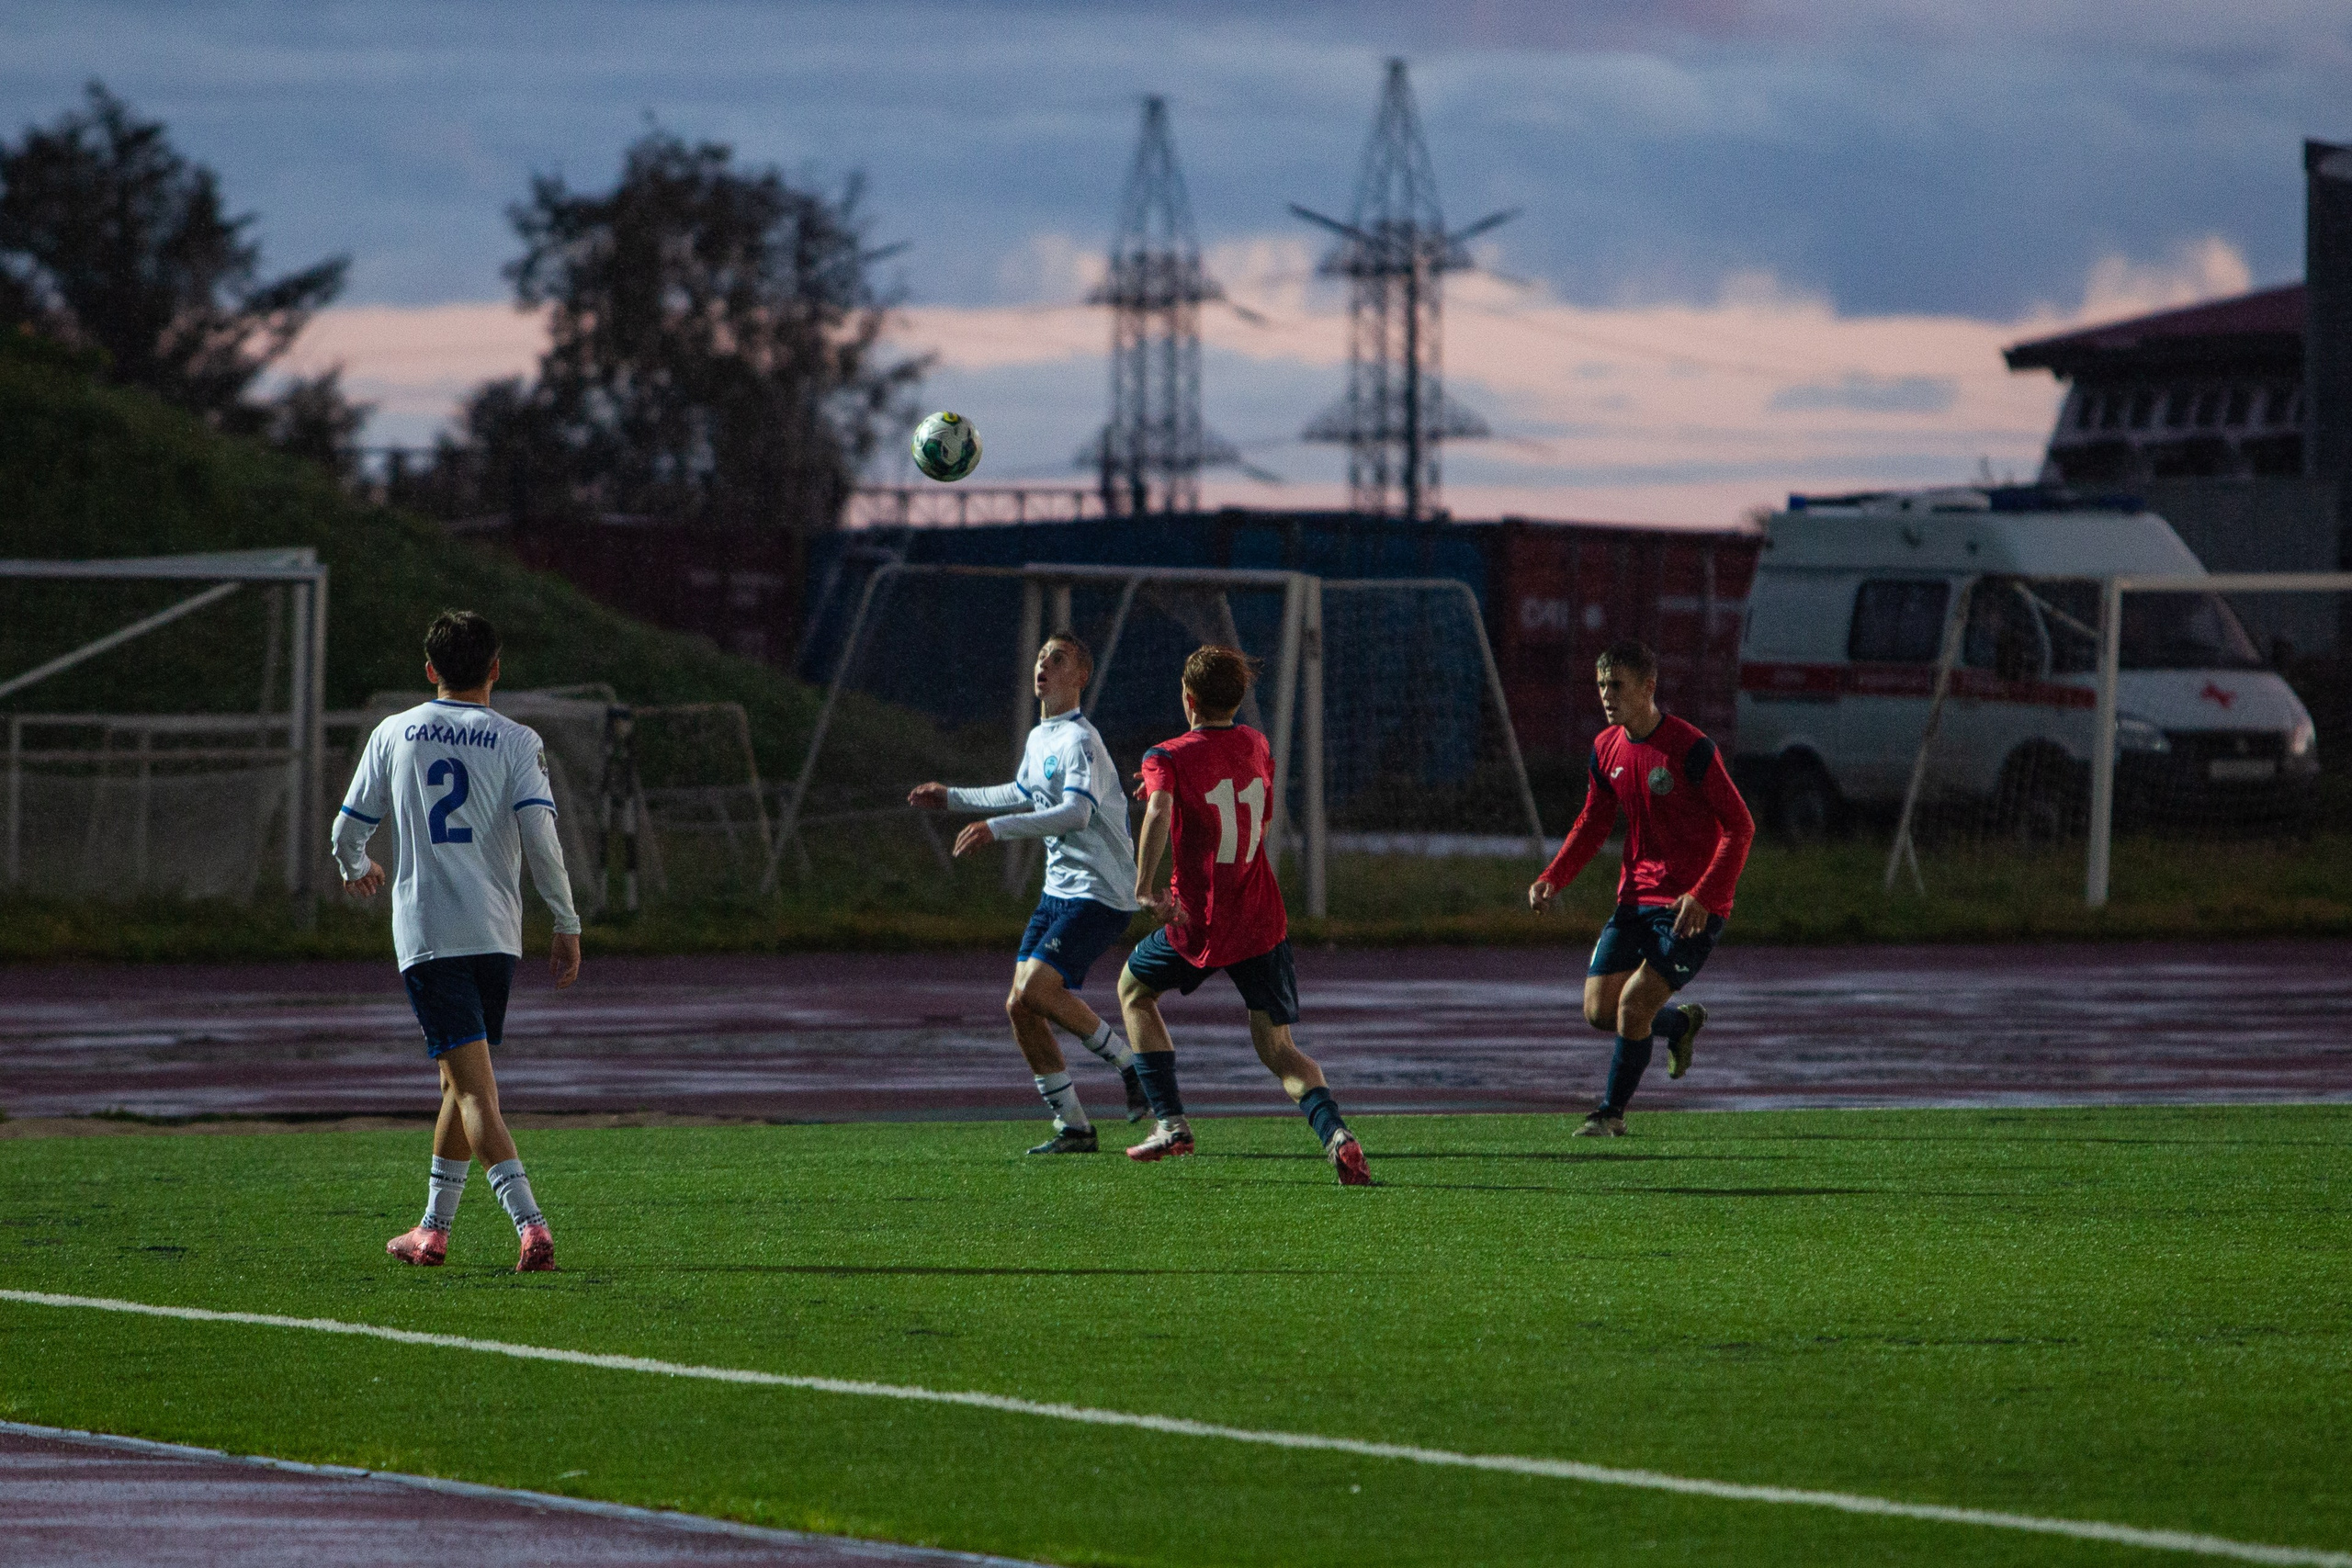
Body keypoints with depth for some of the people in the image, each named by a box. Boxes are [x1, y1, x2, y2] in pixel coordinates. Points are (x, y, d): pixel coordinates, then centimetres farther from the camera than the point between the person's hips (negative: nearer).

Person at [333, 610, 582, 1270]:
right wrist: (567, 925, -3)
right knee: (463, 1078, 18)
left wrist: (357, 868, 37)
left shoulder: (393, 734, 7)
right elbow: (540, 836, -10)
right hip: (495, 935, 1)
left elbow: (348, 831, 14)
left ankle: (530, 1222, -25)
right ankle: (434, 1230, 26)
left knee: (474, 1087, -8)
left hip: (425, 934, -1)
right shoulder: (516, 741, 2)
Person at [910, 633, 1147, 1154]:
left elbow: (1078, 813, -32)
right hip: (1059, 891, 9)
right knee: (1020, 1007, 1)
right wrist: (952, 798, 40)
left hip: (1099, 895, -9)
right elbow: (1023, 795, 35)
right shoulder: (1038, 739, 14)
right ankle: (1073, 1127, 7)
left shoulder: (1079, 741, -16)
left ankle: (1128, 1062, -5)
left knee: (1034, 990, -23)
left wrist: (997, 828, -36)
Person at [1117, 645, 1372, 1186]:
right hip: (1263, 920, 4)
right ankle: (1335, 1132, -22)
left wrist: (1144, 887, -28)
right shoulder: (1255, 746, 9)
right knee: (1278, 1049, 7)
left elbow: (1160, 813, -28)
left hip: (1200, 924, -4)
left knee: (1134, 990, 25)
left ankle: (1171, 1124, 17)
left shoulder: (1168, 758, -8)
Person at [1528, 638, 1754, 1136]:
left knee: (1633, 1005, -14)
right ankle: (1681, 1023, 32)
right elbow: (1593, 824, 17)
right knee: (1599, 1010, 3)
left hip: (1692, 906, -7)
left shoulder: (1689, 748, -18)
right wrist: (1552, 879, 1)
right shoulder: (1606, 749, 4)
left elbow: (1740, 827, -16)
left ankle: (1612, 1112, 5)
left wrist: (1703, 895, -25)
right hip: (1637, 898, 7)